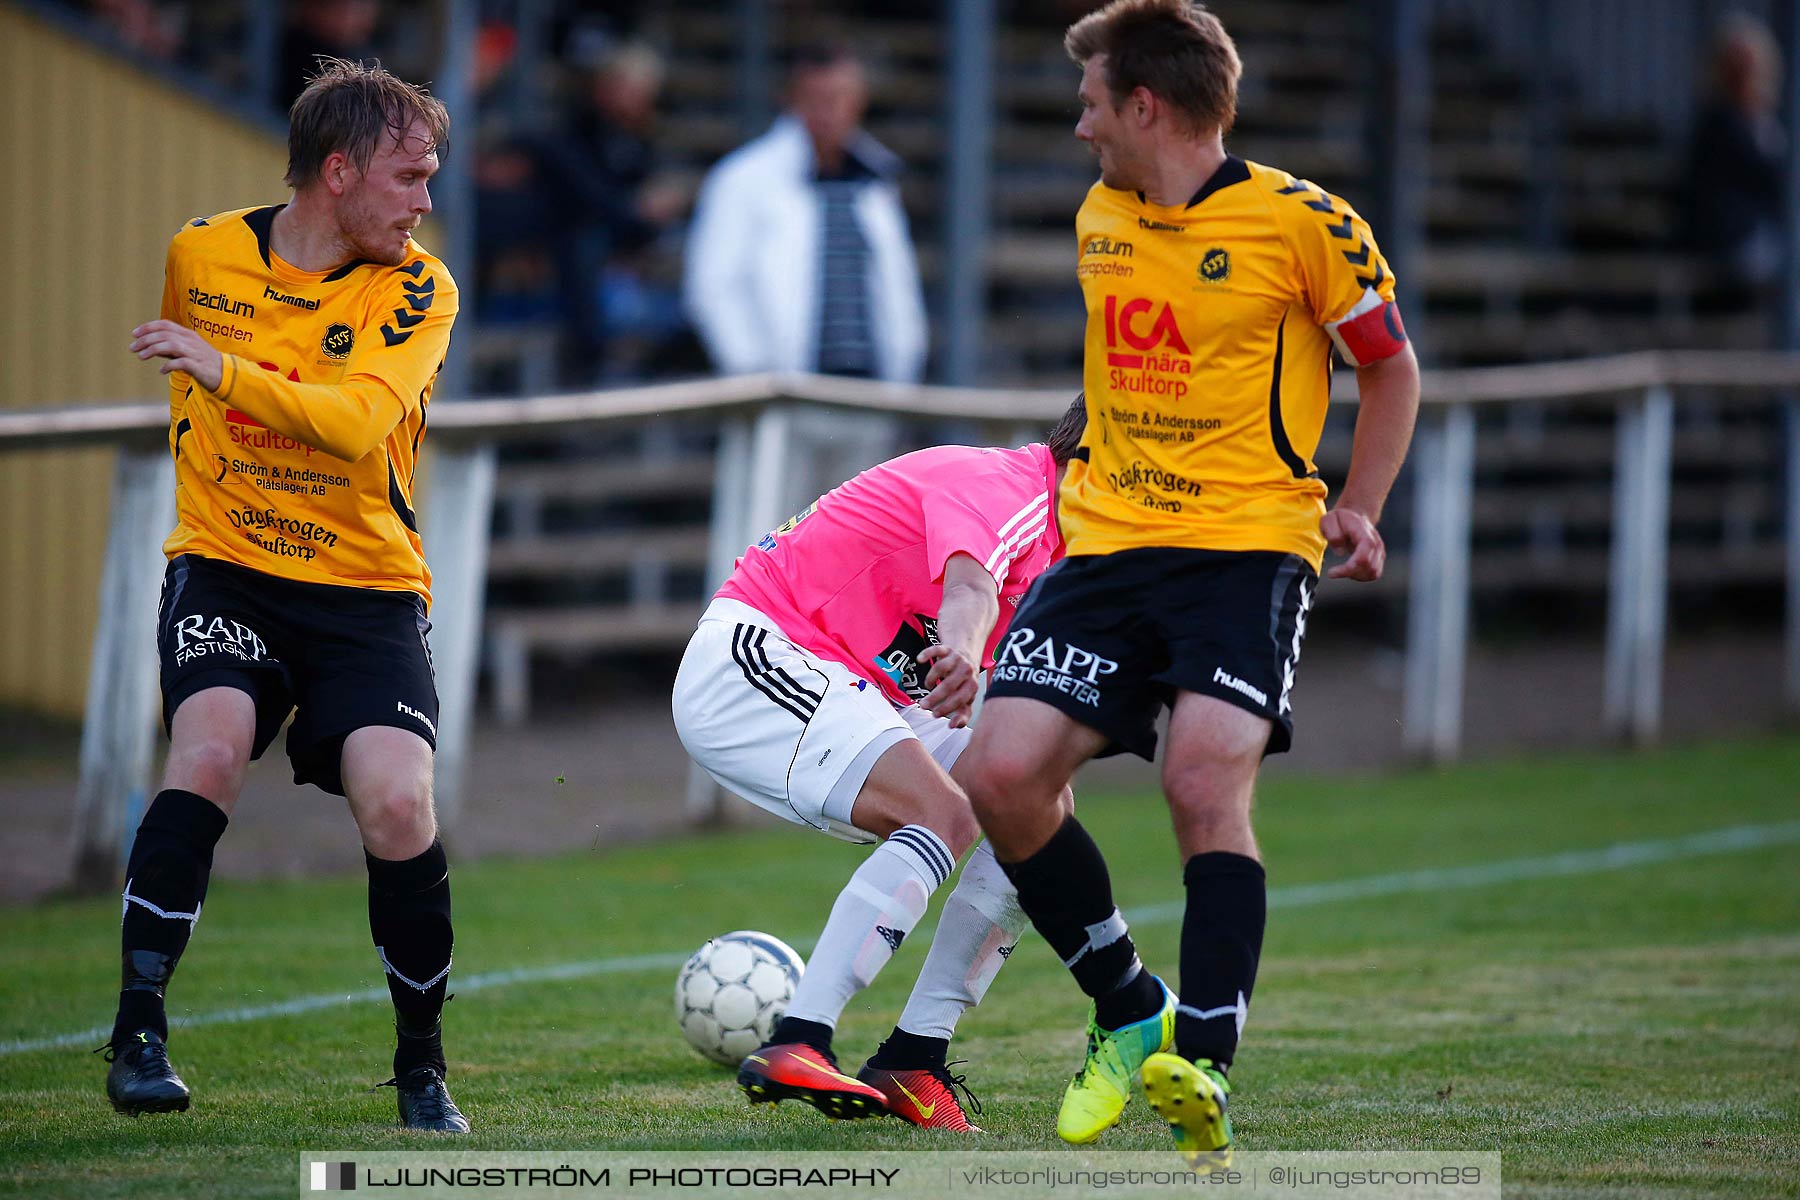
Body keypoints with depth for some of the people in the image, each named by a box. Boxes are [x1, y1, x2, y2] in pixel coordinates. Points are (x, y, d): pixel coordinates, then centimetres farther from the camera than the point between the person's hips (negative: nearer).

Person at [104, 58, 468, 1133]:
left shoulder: (417, 289, -6)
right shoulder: (200, 255, 2)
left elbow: (362, 420, -23)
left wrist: (225, 371, -29)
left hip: (368, 588, -1)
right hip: (223, 569, 1)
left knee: (398, 805, -18)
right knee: (210, 751, -27)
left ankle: (422, 1064, 4)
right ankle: (138, 1032, -20)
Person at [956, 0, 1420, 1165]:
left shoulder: (1301, 223, -6)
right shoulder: (1097, 219, 12)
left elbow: (1391, 368, 5)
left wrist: (1357, 509, -1)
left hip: (1248, 544, -6)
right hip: (1108, 544, 6)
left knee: (1206, 781, -24)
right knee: (1003, 773, -10)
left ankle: (1202, 1069, -21)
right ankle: (1131, 1016, 10)